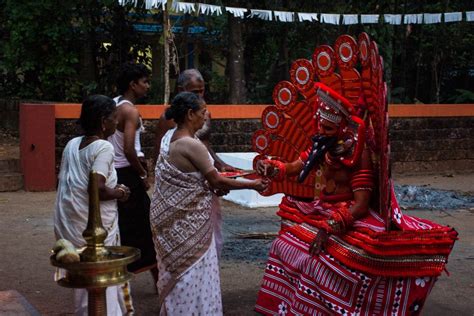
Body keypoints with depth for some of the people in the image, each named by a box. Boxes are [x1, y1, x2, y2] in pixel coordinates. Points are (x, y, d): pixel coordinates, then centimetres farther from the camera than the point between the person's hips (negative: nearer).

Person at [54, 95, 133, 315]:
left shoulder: (72, 144, 8)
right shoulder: (103, 148, -14)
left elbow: (65, 182, 15)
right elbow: (97, 189, -24)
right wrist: (119, 193, -6)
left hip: (69, 222, 7)